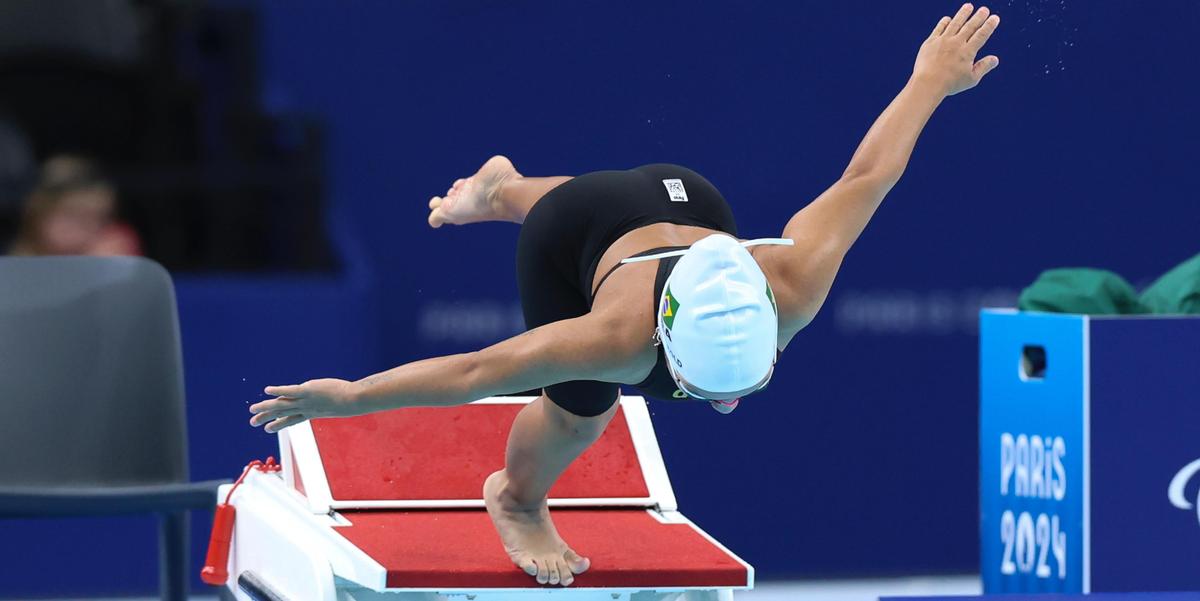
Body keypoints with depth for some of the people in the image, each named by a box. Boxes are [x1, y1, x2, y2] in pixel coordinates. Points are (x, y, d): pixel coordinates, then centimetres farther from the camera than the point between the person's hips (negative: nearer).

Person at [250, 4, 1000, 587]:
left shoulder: (790, 292, -43)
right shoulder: (624, 340, -48)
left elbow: (867, 176, -31)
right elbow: (476, 372, -40)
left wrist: (931, 82, -18)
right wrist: (348, 397, -35)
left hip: (692, 207, 3)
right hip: (584, 232, -3)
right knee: (579, 410, 8)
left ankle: (502, 189, 68)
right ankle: (519, 500, 41)